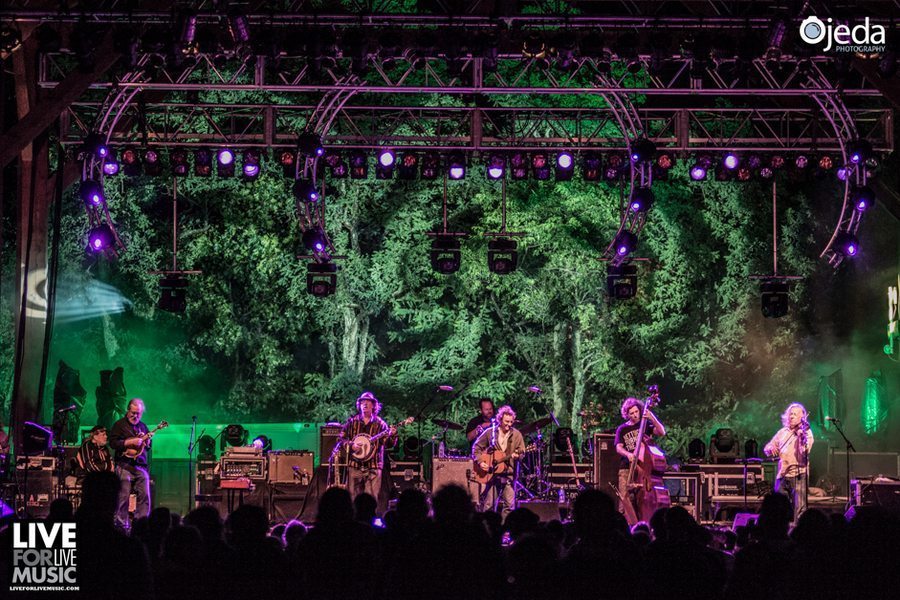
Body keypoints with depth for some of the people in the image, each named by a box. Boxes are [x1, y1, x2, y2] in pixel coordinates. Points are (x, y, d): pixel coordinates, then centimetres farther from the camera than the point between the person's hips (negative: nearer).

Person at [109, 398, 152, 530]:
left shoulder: (142, 426, 18)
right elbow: (112, 443, -8)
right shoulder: (120, 425, 1)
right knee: (124, 497, -6)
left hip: (141, 466, 5)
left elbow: (148, 446, 26)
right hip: (125, 466, -5)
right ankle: (122, 525, 0)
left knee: (145, 496, 0)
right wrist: (130, 442, -16)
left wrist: (147, 442, 2)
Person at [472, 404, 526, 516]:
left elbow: (521, 452, 4)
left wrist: (517, 456, -19)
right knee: (488, 504, 1)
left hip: (509, 473, 0)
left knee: (509, 504, -7)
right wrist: (480, 462, -4)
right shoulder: (490, 432, 2)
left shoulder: (516, 434, 3)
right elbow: (476, 447, 9)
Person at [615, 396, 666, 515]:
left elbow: (662, 432, -6)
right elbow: (618, 448, 3)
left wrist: (652, 419, -19)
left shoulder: (645, 425, 9)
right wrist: (628, 454, -19)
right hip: (626, 468, 1)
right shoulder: (622, 429, 12)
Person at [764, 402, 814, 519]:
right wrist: (771, 448, -6)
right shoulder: (782, 432, 16)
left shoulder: (806, 432, 0)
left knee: (799, 509, -9)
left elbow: (805, 452, -14)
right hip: (782, 475, 5)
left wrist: (801, 437, -28)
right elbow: (767, 449, 16)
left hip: (798, 475, -5)